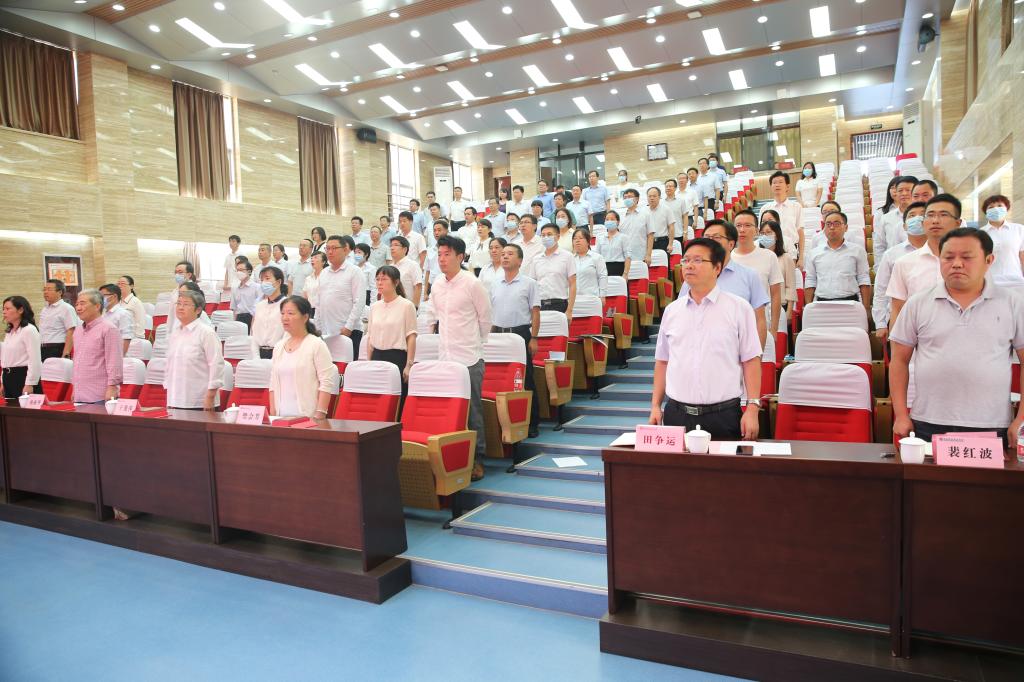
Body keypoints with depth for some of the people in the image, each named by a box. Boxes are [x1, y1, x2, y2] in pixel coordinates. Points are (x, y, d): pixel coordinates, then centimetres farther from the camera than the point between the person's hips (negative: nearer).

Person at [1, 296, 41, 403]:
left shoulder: (29, 330, -11)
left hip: (23, 376, -9)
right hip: (9, 378, 9)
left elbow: (34, 361, -17)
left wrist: (29, 384, -20)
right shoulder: (9, 332, 16)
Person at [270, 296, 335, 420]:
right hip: (281, 415, 5)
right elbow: (273, 384, 15)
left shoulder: (317, 345, -6)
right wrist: (272, 414, 8)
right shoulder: (279, 346, 12)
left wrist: (320, 416, -16)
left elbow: (326, 383, -11)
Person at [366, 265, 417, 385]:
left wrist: (409, 365, -12)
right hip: (377, 357, 5)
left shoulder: (406, 305, -5)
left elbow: (411, 338, -7)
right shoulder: (374, 307, 11)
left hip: (397, 358, -5)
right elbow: (370, 337, 15)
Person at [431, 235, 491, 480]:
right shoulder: (437, 286, 9)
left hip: (469, 359, -5)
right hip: (444, 356, 6)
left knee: (472, 411, 1)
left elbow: (485, 319, 0)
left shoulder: (472, 284, -8)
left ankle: (477, 460, 12)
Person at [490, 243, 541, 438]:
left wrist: (533, 338, -10)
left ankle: (531, 423, 9)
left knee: (525, 379, 0)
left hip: (520, 333, -4)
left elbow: (535, 312, -3)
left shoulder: (529, 283, 0)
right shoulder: (495, 284, 13)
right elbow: (490, 313, 17)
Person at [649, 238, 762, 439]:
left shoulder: (739, 308, -1)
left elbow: (750, 360, -2)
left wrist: (752, 408, -8)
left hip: (723, 416, -3)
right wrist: (655, 405, 7)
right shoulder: (671, 310, 9)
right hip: (676, 414, 3)